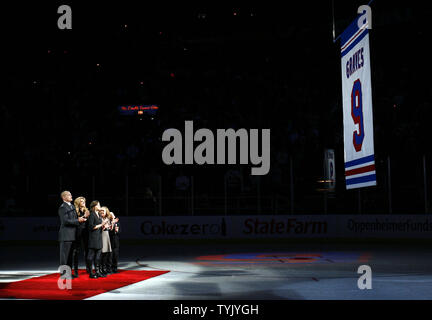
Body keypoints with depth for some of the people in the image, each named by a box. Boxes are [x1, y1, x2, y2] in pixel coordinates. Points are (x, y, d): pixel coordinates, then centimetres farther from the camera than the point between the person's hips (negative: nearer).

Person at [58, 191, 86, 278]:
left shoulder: (72, 206, 18)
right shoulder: (62, 207, -12)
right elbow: (65, 221, -19)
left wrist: (80, 219, 7)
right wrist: (78, 221, -16)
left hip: (72, 234, 9)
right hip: (66, 235, -9)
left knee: (70, 255, 13)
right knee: (64, 255, -4)